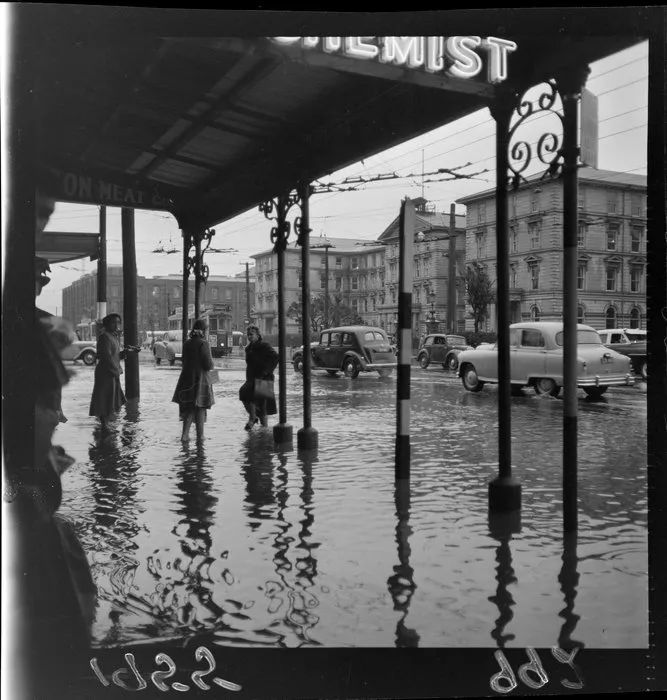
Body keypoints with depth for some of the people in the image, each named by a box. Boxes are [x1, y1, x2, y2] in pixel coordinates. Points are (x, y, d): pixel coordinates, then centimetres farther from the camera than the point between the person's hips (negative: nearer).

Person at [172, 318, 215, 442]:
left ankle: (185, 434, 6)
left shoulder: (187, 343, 5)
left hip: (187, 378, 5)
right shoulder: (203, 343, -14)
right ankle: (200, 435, 13)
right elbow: (208, 365, -16)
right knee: (200, 408, 6)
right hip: (200, 379, -5)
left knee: (189, 409, 13)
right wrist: (211, 363, 7)